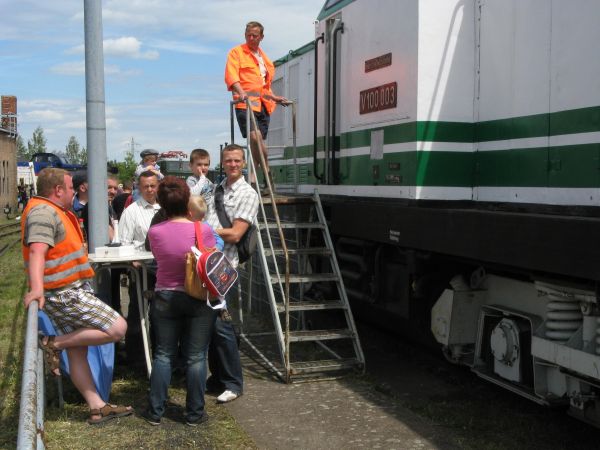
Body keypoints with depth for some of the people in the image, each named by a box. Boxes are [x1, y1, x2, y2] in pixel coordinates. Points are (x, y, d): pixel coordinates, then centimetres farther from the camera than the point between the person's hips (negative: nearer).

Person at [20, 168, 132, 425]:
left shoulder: (51, 211, 16)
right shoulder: (43, 212, -17)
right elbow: (37, 251, -31)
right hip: (65, 294, -11)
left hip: (68, 292, 11)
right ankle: (54, 344, -7)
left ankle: (97, 408, 16)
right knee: (117, 328, -13)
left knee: (77, 351, 11)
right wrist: (37, 288, -43)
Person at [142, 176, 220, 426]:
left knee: (163, 355, 13)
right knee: (196, 357, 7)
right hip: (200, 300, -2)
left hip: (165, 299, 2)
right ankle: (195, 414, 15)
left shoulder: (154, 232, -10)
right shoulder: (203, 230, -16)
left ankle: (155, 412, 18)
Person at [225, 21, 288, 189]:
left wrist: (274, 97, 28)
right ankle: (267, 173, -11)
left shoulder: (264, 57, 26)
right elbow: (231, 75, -12)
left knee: (257, 141, 2)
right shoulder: (236, 52, 4)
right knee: (255, 137, -21)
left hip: (263, 104, 7)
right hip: (246, 102, -6)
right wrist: (241, 92, -27)